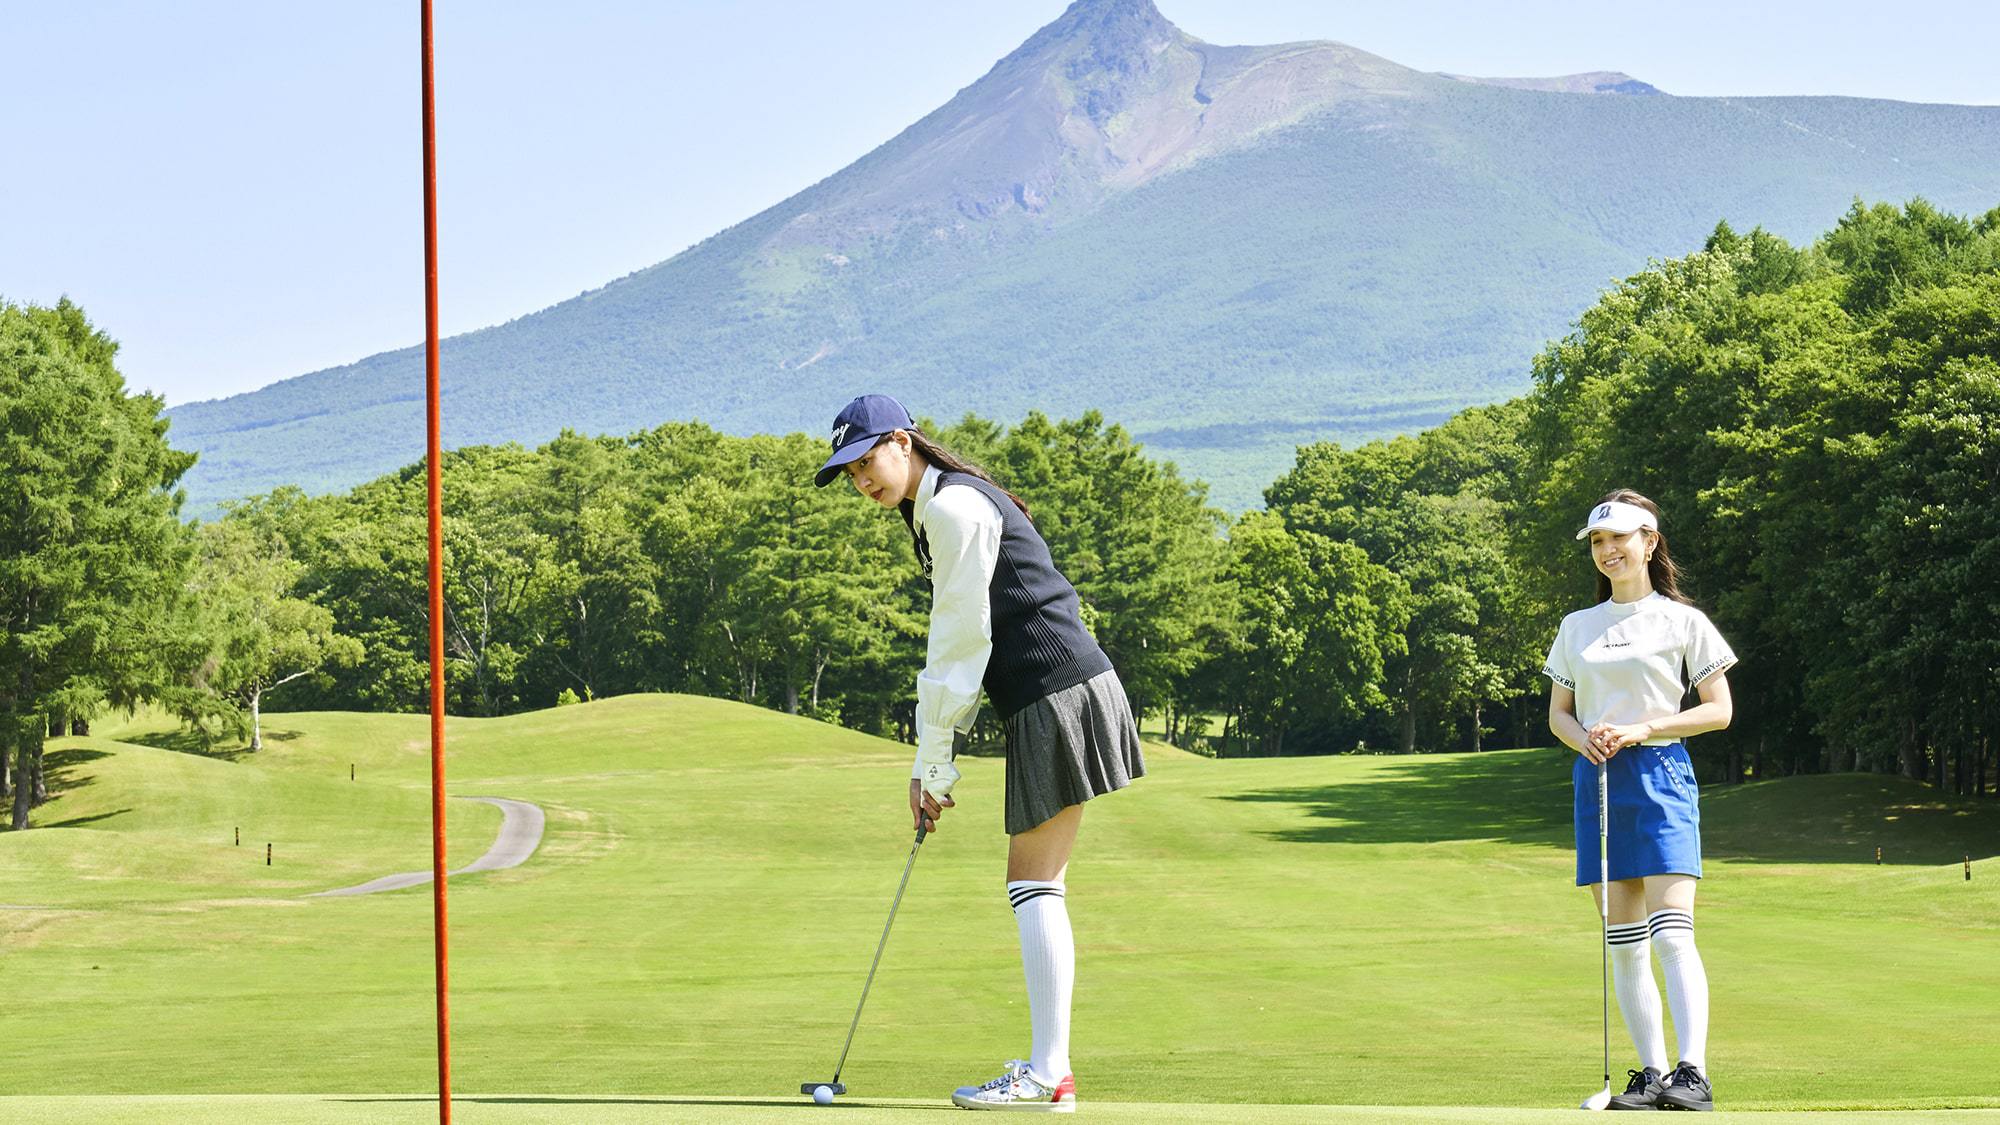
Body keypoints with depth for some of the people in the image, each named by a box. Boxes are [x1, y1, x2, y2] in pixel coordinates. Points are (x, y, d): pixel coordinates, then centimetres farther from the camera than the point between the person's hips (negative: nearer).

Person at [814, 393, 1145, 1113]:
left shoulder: (953, 506, -11)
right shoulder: (936, 512, 20)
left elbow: (962, 642, -13)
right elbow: (957, 648, 19)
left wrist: (935, 762, -9)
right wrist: (930, 761, 13)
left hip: (1057, 696, -10)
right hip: (1057, 698, 10)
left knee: (1033, 886, -8)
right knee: (1036, 888, 10)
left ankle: (1047, 1075, -8)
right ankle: (1047, 1064, 13)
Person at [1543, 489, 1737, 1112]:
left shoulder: (1682, 621, 3)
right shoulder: (1577, 627, 15)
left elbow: (1718, 710, 1)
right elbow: (1558, 713, 19)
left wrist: (1639, 730, -10)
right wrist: (1583, 737, -5)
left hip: (1660, 774, -5)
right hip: (1596, 780, 5)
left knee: (1671, 932, -16)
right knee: (1623, 943, 3)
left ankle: (1693, 1073, -20)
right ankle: (1651, 1073, 7)